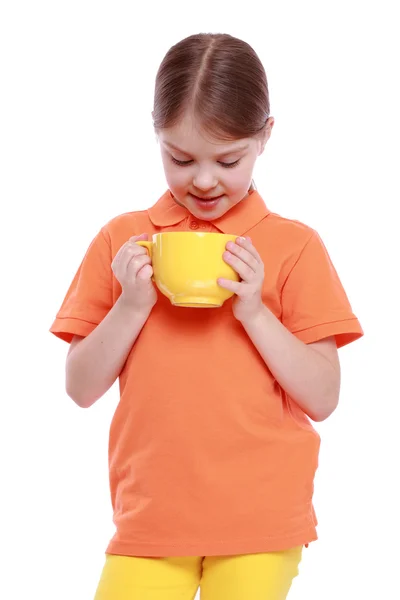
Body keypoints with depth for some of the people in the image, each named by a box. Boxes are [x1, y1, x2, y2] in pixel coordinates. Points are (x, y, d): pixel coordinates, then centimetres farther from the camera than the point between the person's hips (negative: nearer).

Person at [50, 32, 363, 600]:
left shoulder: (294, 246, -1)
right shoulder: (122, 241, 4)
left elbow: (323, 398, -4)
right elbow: (81, 388, 4)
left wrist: (253, 310, -14)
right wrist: (132, 305, -11)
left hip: (262, 520, -1)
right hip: (150, 513, 2)